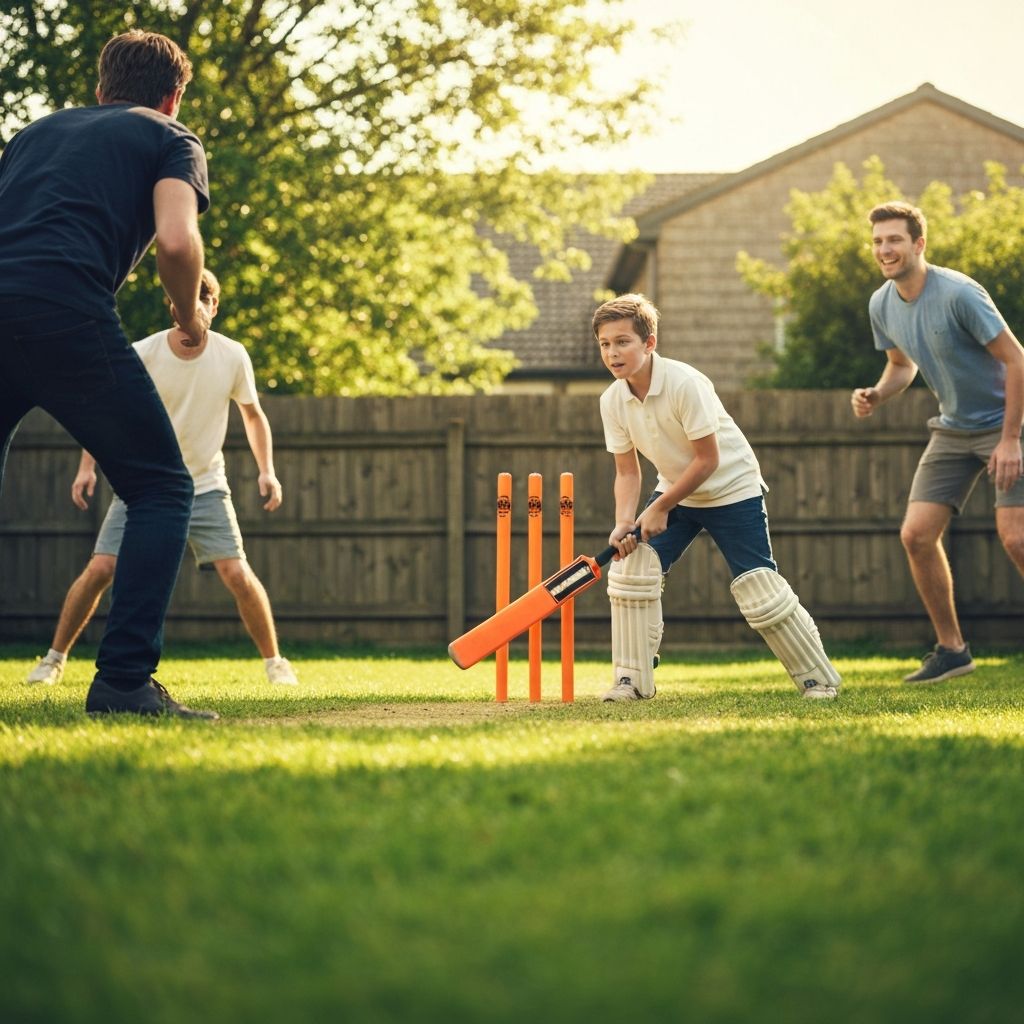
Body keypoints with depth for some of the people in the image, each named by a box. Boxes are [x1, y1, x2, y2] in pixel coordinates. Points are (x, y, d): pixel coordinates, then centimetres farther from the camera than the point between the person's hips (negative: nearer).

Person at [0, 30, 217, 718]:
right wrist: (191, 315, 14)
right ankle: (124, 679, -6)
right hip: (65, 315, -5)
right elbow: (177, 240, -2)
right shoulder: (170, 140, 16)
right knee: (162, 488, 7)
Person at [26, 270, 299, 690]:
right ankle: (54, 659, 8)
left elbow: (252, 415, 6)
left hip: (205, 486, 0)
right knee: (100, 569, -10)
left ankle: (274, 662, 6)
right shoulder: (141, 355, -13)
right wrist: (87, 466, -9)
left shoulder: (233, 357, -9)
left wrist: (267, 471, -5)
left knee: (237, 574, -13)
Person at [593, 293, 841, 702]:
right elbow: (627, 472, -2)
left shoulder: (685, 384, -28)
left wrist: (659, 509, -20)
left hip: (732, 488, -6)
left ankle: (818, 678, 6)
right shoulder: (612, 400, -9)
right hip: (675, 491, 6)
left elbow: (707, 460, -24)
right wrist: (624, 522, -19)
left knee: (759, 588, -10)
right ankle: (632, 680, -1)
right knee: (630, 566, -10)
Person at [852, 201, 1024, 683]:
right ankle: (951, 648, 10)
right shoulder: (882, 305, -2)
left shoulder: (958, 293, -23)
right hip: (953, 429, 7)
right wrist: (876, 394, -6)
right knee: (916, 535, -3)